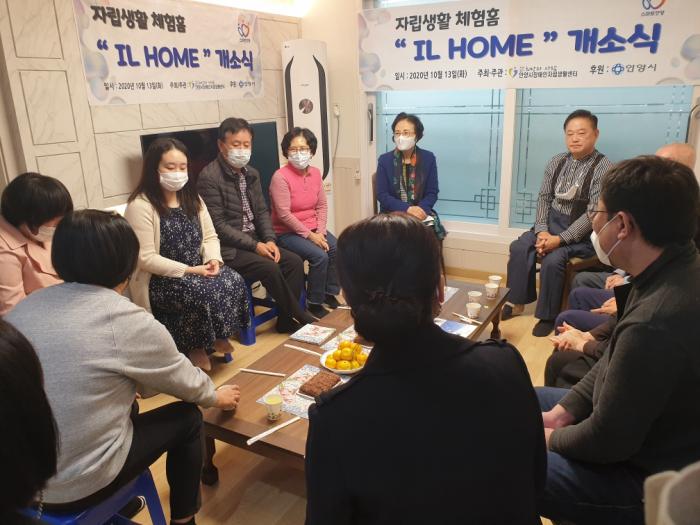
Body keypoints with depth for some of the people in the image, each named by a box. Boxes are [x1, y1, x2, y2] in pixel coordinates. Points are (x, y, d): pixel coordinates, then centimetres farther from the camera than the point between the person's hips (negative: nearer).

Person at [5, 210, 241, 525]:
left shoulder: (22, 308, -1)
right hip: (75, 485, -6)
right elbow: (183, 379, -3)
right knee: (187, 418, 11)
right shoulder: (125, 320, -19)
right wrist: (215, 396, 17)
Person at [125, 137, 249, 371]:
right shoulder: (140, 206, -15)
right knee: (203, 293, -31)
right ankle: (195, 346, -4)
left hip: (198, 270, 6)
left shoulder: (192, 198, 8)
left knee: (234, 281, -19)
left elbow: (210, 236, 11)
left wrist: (213, 260, -11)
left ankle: (215, 336, 2)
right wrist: (188, 270, -22)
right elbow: (145, 258, -19)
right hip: (159, 280, -6)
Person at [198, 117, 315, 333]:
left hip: (255, 241, 8)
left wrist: (269, 240, -6)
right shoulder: (209, 177, -15)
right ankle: (300, 316, -7)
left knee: (295, 261, -10)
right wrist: (255, 245, -19)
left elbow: (262, 211, 13)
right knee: (270, 268, -26)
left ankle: (286, 319, 0)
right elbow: (218, 225, -18)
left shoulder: (251, 173, 10)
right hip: (227, 248, -7)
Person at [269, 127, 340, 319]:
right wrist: (309, 235, -18)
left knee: (337, 249, -15)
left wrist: (320, 231, -9)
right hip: (287, 233, -6)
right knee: (319, 256, -24)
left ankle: (330, 293, 5)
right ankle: (315, 303, -5)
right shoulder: (280, 177, -16)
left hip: (313, 229, 6)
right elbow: (284, 214, -19)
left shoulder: (315, 173, 4)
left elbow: (322, 205, 5)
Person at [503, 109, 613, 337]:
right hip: (552, 222, 5)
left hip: (581, 231, -5)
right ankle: (517, 301, -1)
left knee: (552, 259, -27)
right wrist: (541, 231, -13)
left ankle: (548, 315, -7)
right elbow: (544, 198, 4)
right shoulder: (557, 162, 5)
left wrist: (560, 239, -23)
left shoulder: (603, 167, -12)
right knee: (519, 247, -16)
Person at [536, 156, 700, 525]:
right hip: (643, 426, 9)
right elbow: (615, 361, 6)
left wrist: (550, 437, -7)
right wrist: (561, 411, 2)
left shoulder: (655, 324, -37)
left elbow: (606, 442, -26)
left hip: (648, 481, -9)